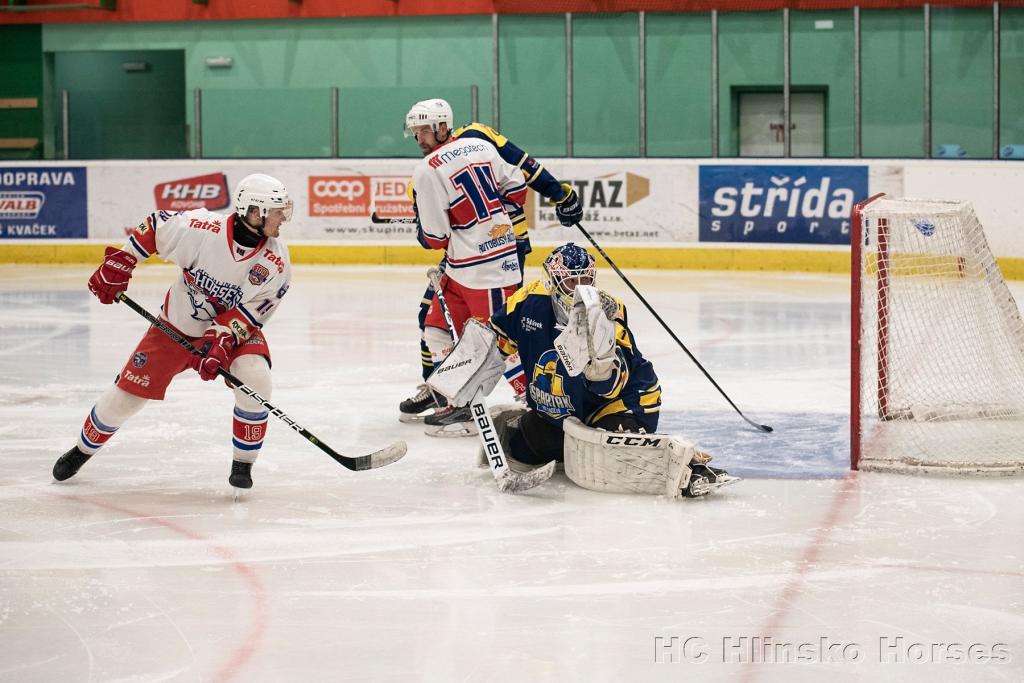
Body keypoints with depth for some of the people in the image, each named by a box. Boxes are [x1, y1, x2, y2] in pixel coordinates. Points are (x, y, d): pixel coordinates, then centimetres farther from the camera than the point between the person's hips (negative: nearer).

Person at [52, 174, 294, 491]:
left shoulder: (277, 262, -20)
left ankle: (243, 464, -8)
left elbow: (250, 313, -18)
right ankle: (83, 450, 30)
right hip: (179, 323, 0)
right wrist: (118, 263, -10)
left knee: (255, 380, -28)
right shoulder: (201, 229, -25)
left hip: (238, 329, 1)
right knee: (129, 391, 2)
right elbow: (155, 226, -8)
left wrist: (221, 339, -31)